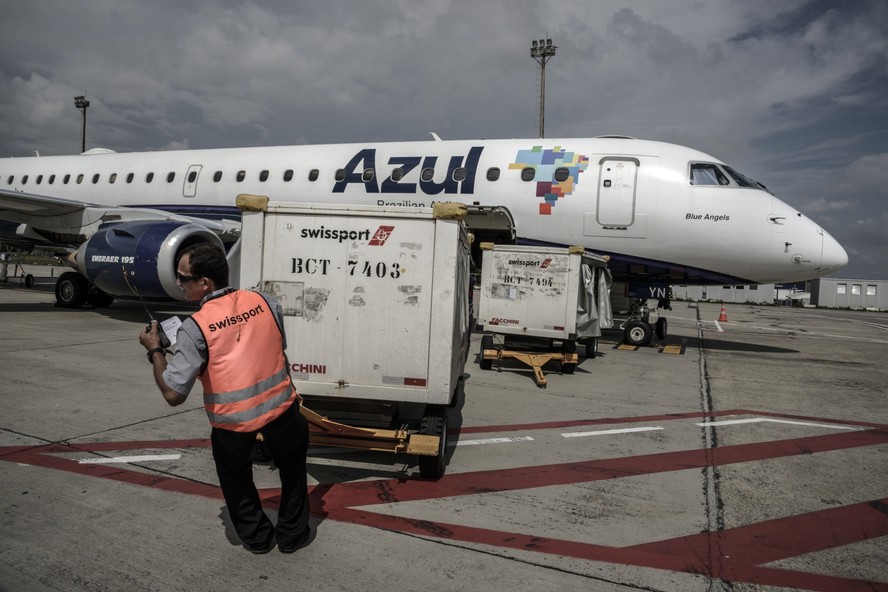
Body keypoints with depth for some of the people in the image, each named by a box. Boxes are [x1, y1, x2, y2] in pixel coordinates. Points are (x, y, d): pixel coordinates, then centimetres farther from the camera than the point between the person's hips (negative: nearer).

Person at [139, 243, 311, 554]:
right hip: (280, 406, 3)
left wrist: (154, 351, -1)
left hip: (232, 420, -2)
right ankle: (292, 534, 37)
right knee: (292, 465, 28)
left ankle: (256, 536, 38)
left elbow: (173, 394, -15)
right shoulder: (265, 303, -3)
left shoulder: (194, 328, -14)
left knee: (234, 475, 28)